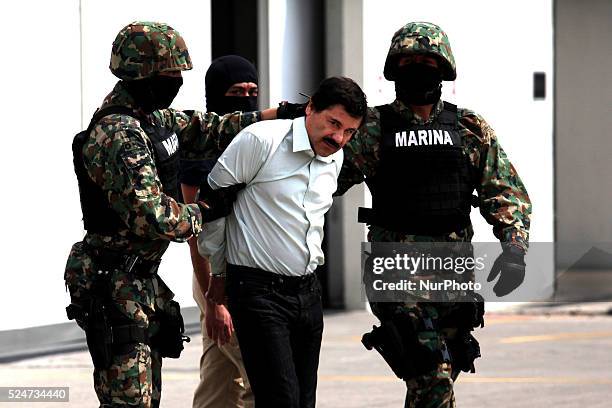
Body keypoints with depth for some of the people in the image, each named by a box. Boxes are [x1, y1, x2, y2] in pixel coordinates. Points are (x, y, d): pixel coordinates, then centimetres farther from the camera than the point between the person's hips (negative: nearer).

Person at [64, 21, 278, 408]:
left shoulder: (150, 116, 10)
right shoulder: (119, 137, -22)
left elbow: (198, 130, 22)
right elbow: (152, 217, -27)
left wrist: (272, 115, 14)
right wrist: (206, 211, -11)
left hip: (141, 279, 11)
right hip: (116, 285, -10)